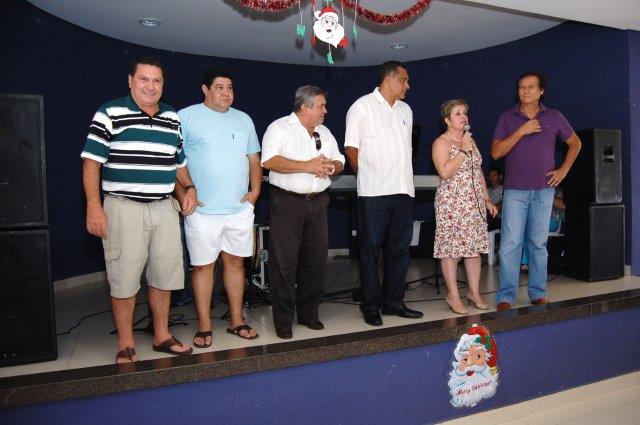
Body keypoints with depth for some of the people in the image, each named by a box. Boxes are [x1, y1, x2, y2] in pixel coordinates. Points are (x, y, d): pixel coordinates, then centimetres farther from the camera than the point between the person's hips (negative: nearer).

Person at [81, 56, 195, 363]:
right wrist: (94, 207, -12)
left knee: (164, 275, 10)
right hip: (124, 208, -5)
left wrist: (189, 188, 6)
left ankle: (161, 336, 26)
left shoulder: (173, 118, 13)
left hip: (165, 208, 5)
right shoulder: (110, 114, -2)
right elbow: (92, 162, -6)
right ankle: (125, 344, 17)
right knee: (124, 278, 1)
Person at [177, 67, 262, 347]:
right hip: (202, 209, -4)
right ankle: (204, 326, 16)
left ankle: (236, 321, 22)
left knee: (235, 261, 10)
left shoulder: (243, 120, 14)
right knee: (203, 265, 3)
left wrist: (255, 189, 6)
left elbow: (254, 157, 18)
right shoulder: (186, 117, -1)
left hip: (240, 208, 4)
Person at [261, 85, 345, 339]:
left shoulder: (324, 132, 17)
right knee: (284, 261, -3)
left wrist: (331, 167, -5)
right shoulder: (280, 128, -4)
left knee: (316, 260, 9)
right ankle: (283, 320, 9)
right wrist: (307, 166, -19)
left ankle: (309, 314, 24)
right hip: (287, 203, -6)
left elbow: (339, 162, 20)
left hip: (318, 202, 6)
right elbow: (270, 161, -18)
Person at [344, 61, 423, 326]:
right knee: (371, 251, 1)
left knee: (399, 249, 10)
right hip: (374, 193, -6)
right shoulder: (363, 106, -1)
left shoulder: (405, 110, 17)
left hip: (404, 191, 6)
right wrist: (367, 177, 2)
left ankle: (393, 302, 21)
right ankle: (371, 307, 11)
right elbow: (351, 147, -2)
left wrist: (404, 179, 13)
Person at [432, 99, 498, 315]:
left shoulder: (470, 141, 17)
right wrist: (463, 151, -18)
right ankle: (453, 295, 6)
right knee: (451, 248, -4)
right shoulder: (442, 143, -6)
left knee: (475, 247, 7)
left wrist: (487, 200, 17)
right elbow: (445, 172, -21)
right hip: (452, 203, -7)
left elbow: (478, 172, 20)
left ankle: (474, 292, 18)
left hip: (474, 203, 7)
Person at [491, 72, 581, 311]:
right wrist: (521, 131, -13)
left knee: (539, 243, 7)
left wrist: (564, 169, 9)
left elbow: (574, 143, 20)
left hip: (544, 189, 2)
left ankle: (538, 293, 16)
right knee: (510, 243, -6)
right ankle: (506, 296, 0)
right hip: (514, 190, -2)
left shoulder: (554, 117, 9)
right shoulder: (507, 118, 4)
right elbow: (496, 152, -6)